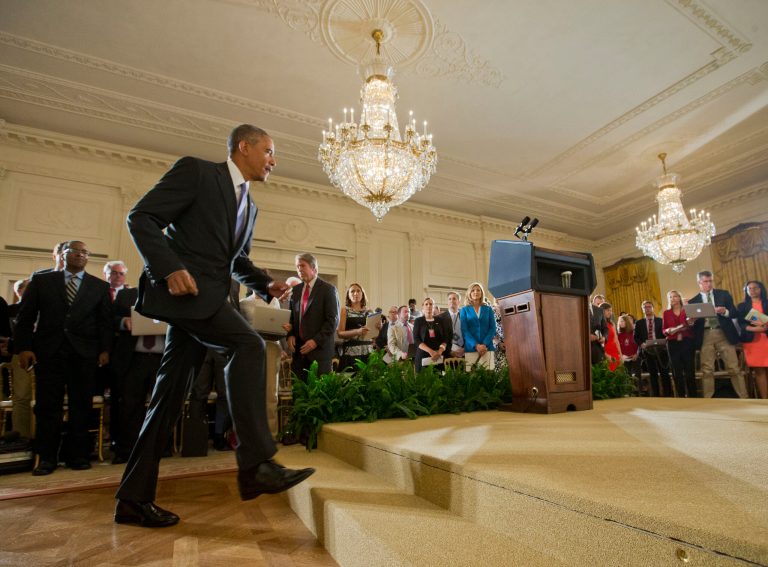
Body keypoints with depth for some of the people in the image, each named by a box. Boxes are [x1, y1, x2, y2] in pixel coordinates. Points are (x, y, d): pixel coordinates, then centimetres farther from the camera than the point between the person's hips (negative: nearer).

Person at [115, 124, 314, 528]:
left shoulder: (249, 205, 20)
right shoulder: (195, 171, -1)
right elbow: (140, 217, -7)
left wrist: (266, 284, 9)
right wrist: (169, 268, -20)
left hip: (207, 298, 8)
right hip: (182, 289, -8)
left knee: (170, 395, 7)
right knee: (248, 344, -25)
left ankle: (133, 498, 17)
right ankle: (255, 464, -23)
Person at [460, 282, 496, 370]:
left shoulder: (488, 309, 13)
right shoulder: (464, 310, 9)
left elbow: (492, 328, 5)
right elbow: (464, 330, -1)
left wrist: (484, 344, -11)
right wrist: (476, 345, -14)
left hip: (487, 347, 1)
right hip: (471, 348, -1)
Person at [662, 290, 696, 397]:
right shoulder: (666, 313, 9)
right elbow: (663, 330, 8)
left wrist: (689, 326, -15)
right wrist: (668, 331, -13)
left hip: (687, 342, -1)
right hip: (672, 344, 1)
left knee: (689, 369, -3)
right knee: (676, 371, 0)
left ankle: (692, 396, 6)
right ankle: (681, 396, 6)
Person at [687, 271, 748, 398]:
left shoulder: (723, 294, 11)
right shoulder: (693, 301, 9)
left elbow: (735, 313, 6)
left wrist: (725, 311, -14)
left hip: (724, 334, 0)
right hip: (705, 337, 0)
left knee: (734, 368, -1)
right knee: (707, 370, 1)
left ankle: (744, 397, 8)